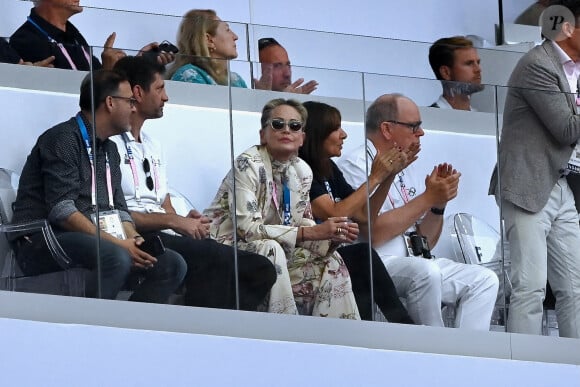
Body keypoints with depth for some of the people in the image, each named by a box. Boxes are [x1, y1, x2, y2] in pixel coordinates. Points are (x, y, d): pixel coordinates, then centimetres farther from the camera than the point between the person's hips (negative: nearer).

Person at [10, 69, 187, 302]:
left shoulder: (109, 149, 23)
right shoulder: (63, 139, -5)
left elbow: (118, 210, 19)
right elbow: (62, 211, -16)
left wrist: (133, 240, -5)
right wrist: (118, 244, -22)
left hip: (94, 242, 8)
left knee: (172, 264, -10)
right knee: (116, 257, -36)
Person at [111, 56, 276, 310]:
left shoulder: (153, 147, 28)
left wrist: (188, 222, -1)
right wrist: (173, 221, -15)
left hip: (166, 237, 9)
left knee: (260, 269, -8)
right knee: (215, 258, -32)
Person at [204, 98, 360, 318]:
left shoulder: (302, 172, 5)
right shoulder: (248, 165, -18)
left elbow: (303, 226, 7)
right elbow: (247, 229, -27)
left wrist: (332, 237, -16)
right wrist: (312, 232, -29)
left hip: (271, 257, 7)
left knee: (330, 261, -6)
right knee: (270, 249, -33)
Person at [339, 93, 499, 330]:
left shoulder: (407, 170, 20)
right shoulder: (354, 166, -6)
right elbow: (374, 233, -19)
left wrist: (440, 202, 1)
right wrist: (429, 198, -13)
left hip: (415, 263, 9)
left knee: (484, 279, -5)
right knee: (425, 271, -35)